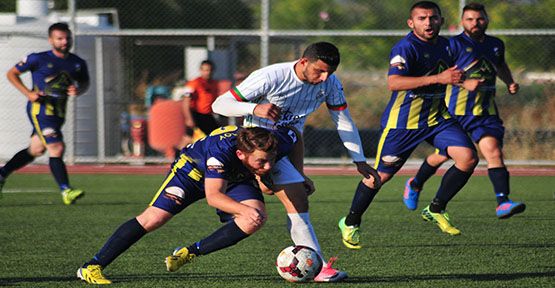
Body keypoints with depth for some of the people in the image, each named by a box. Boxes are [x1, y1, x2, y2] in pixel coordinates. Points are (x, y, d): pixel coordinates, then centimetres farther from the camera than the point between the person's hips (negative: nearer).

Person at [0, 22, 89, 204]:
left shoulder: (78, 63, 6)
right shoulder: (38, 59, -7)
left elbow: (85, 83, 21)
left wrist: (78, 90, -4)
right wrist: (29, 93, -12)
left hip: (58, 112, 7)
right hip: (40, 109, -7)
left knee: (36, 150, 17)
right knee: (57, 148, -16)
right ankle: (66, 190, -18)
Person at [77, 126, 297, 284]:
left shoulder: (279, 143, -31)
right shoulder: (221, 150, -45)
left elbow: (294, 135, -6)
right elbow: (213, 196, -42)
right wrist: (244, 209, -57)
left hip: (236, 179, 5)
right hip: (194, 167, -4)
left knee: (256, 220, -23)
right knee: (154, 218, -16)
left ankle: (190, 253, -12)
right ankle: (92, 268, -7)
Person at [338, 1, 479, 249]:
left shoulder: (444, 45, 7)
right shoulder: (405, 48, -19)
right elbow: (393, 82, -37)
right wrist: (438, 78, -41)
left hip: (438, 118, 6)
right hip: (403, 122, -6)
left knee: (468, 158, -13)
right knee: (381, 175, 2)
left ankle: (435, 210, 5)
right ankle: (351, 223, 24)